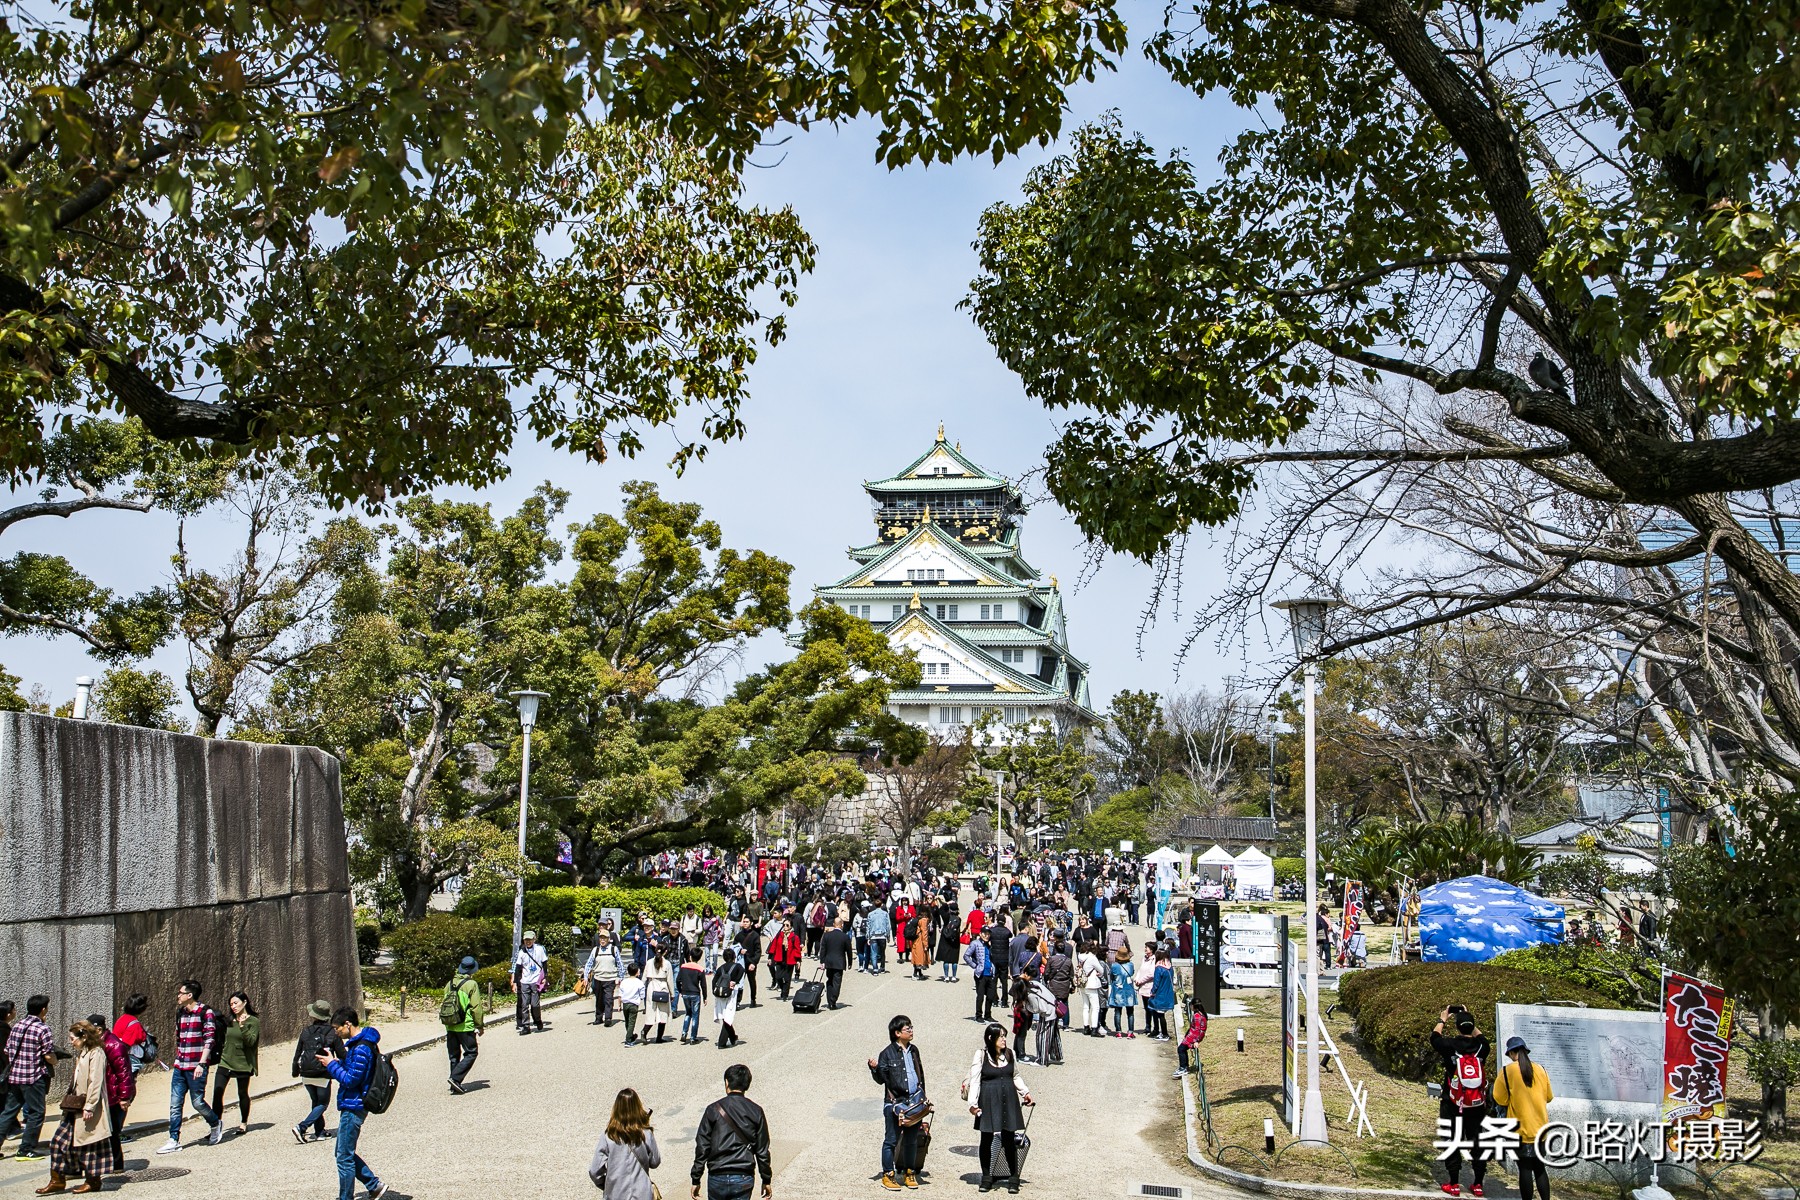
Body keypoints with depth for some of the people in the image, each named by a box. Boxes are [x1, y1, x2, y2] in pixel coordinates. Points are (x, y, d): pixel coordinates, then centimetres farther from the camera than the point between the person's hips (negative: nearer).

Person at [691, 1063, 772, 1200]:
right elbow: (762, 1150, 4)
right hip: (744, 1179, 0)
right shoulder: (756, 1111, 0)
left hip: (717, 1178, 0)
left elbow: (702, 1147, -4)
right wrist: (766, 1180, 14)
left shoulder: (713, 1110, -4)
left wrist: (696, 1180, 4)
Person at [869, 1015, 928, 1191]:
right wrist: (874, 1068, -23)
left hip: (915, 1102, 5)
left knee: (912, 1140, 13)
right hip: (894, 1103, -5)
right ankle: (888, 1176, 9)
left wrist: (923, 1097, 17)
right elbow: (881, 1079, -4)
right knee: (891, 1140, 0)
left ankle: (910, 1173, 24)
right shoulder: (887, 1054, -7)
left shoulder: (913, 1050, 10)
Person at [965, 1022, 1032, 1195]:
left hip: (1008, 1102, 3)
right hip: (988, 1101, -3)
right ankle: (986, 1178, 17)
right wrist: (973, 1103, -12)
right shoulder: (981, 1055, -5)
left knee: (1009, 1140, 4)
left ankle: (1013, 1178, 13)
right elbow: (974, 1080, -7)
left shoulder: (1010, 1054, 8)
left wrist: (1025, 1092, 8)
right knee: (986, 1140, 5)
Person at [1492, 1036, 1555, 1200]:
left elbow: (1499, 1099, -7)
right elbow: (1549, 1097, 12)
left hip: (1522, 1129, -4)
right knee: (1540, 1168, 13)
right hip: (1540, 1128, 4)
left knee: (1525, 1169, 0)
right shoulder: (1540, 1070, 2)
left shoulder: (1507, 1071, -9)